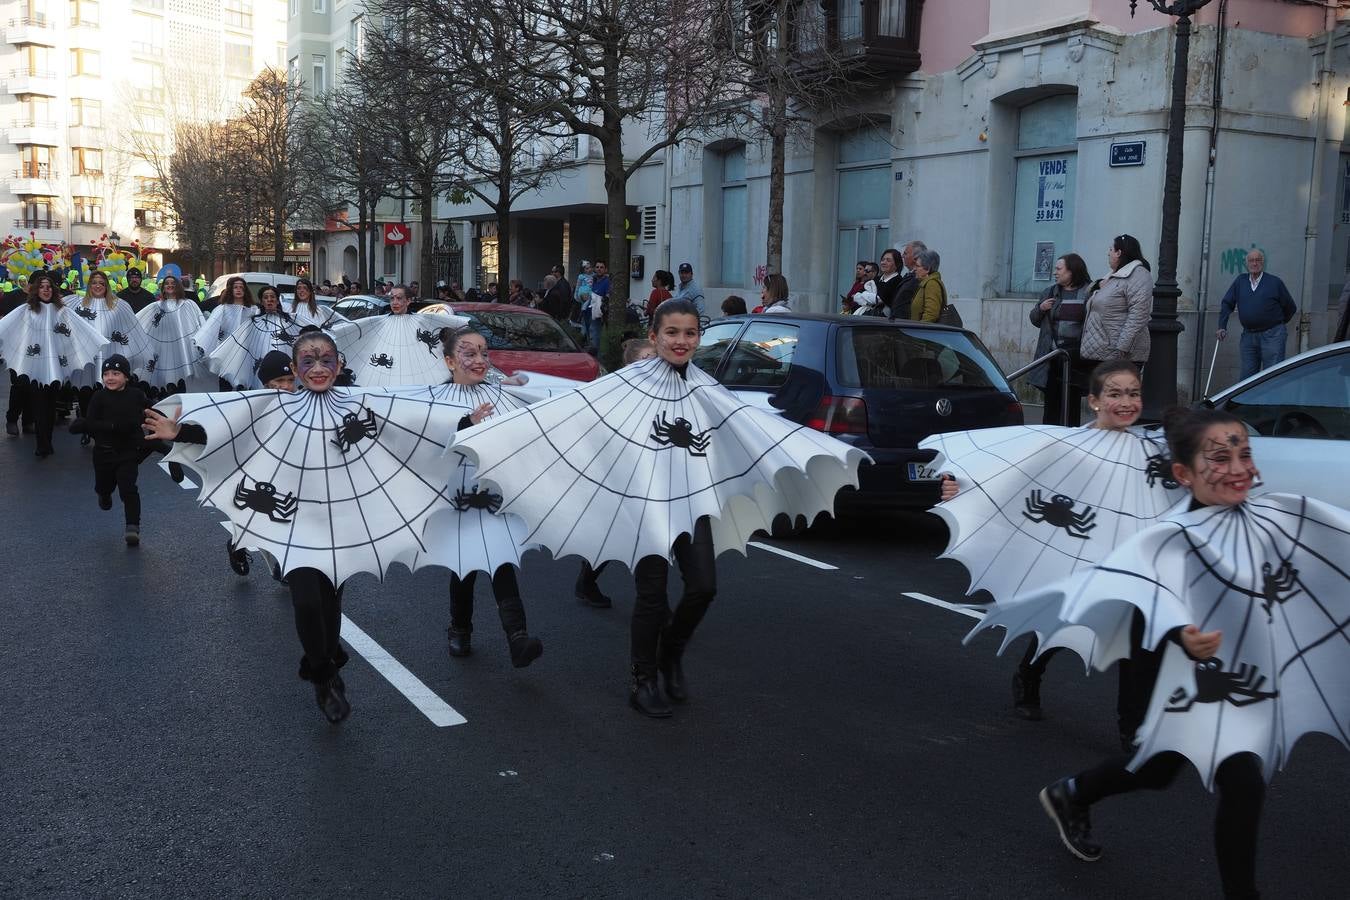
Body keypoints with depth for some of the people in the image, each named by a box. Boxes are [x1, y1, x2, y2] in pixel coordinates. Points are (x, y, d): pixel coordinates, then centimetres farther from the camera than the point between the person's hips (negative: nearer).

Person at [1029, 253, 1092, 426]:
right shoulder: (1050, 293, 15)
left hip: (1075, 355, -5)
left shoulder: (1089, 293, -4)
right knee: (1051, 398, 8)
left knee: (1071, 399, 1)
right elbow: (1035, 321, 22)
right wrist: (1040, 308, 0)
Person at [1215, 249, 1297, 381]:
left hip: (1272, 335, -4)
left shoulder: (1275, 282, -1)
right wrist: (1222, 327, -2)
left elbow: (1291, 308, 7)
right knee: (1246, 376, 7)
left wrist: (1278, 323, 12)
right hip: (1248, 335, 4)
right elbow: (1226, 304, 8)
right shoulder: (1240, 281, 9)